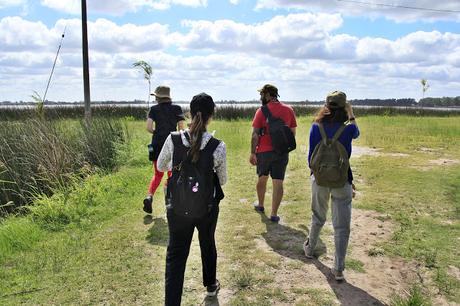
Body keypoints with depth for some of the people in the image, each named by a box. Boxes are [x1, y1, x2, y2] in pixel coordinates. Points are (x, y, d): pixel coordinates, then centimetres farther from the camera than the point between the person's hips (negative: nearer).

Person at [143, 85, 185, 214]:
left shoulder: (154, 109, 0)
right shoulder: (177, 108, 1)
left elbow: (148, 127, -8)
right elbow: (181, 128, -3)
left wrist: (156, 133, 12)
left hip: (157, 144, 1)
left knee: (158, 174, 14)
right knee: (172, 174, 15)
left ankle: (149, 196, -7)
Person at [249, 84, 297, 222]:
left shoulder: (262, 111, -8)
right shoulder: (289, 110, 2)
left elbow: (255, 134, -10)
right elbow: (293, 132, 7)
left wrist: (253, 153, -5)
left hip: (264, 151, -1)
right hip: (282, 152, 1)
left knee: (262, 178, 19)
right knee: (278, 183, 3)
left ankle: (260, 205, 37)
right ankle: (274, 214, 5)